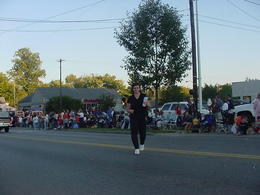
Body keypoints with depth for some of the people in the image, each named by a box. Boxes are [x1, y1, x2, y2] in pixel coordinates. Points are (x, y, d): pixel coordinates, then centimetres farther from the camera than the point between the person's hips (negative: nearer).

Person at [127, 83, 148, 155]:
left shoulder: (144, 96, 3)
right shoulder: (131, 98, 5)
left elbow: (148, 105, -4)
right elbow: (127, 108, 10)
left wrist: (146, 103, -26)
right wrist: (129, 110, -13)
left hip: (142, 117, 0)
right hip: (133, 117, 1)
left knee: (142, 132, 5)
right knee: (134, 132, -8)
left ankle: (142, 144, 35)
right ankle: (136, 148, -2)